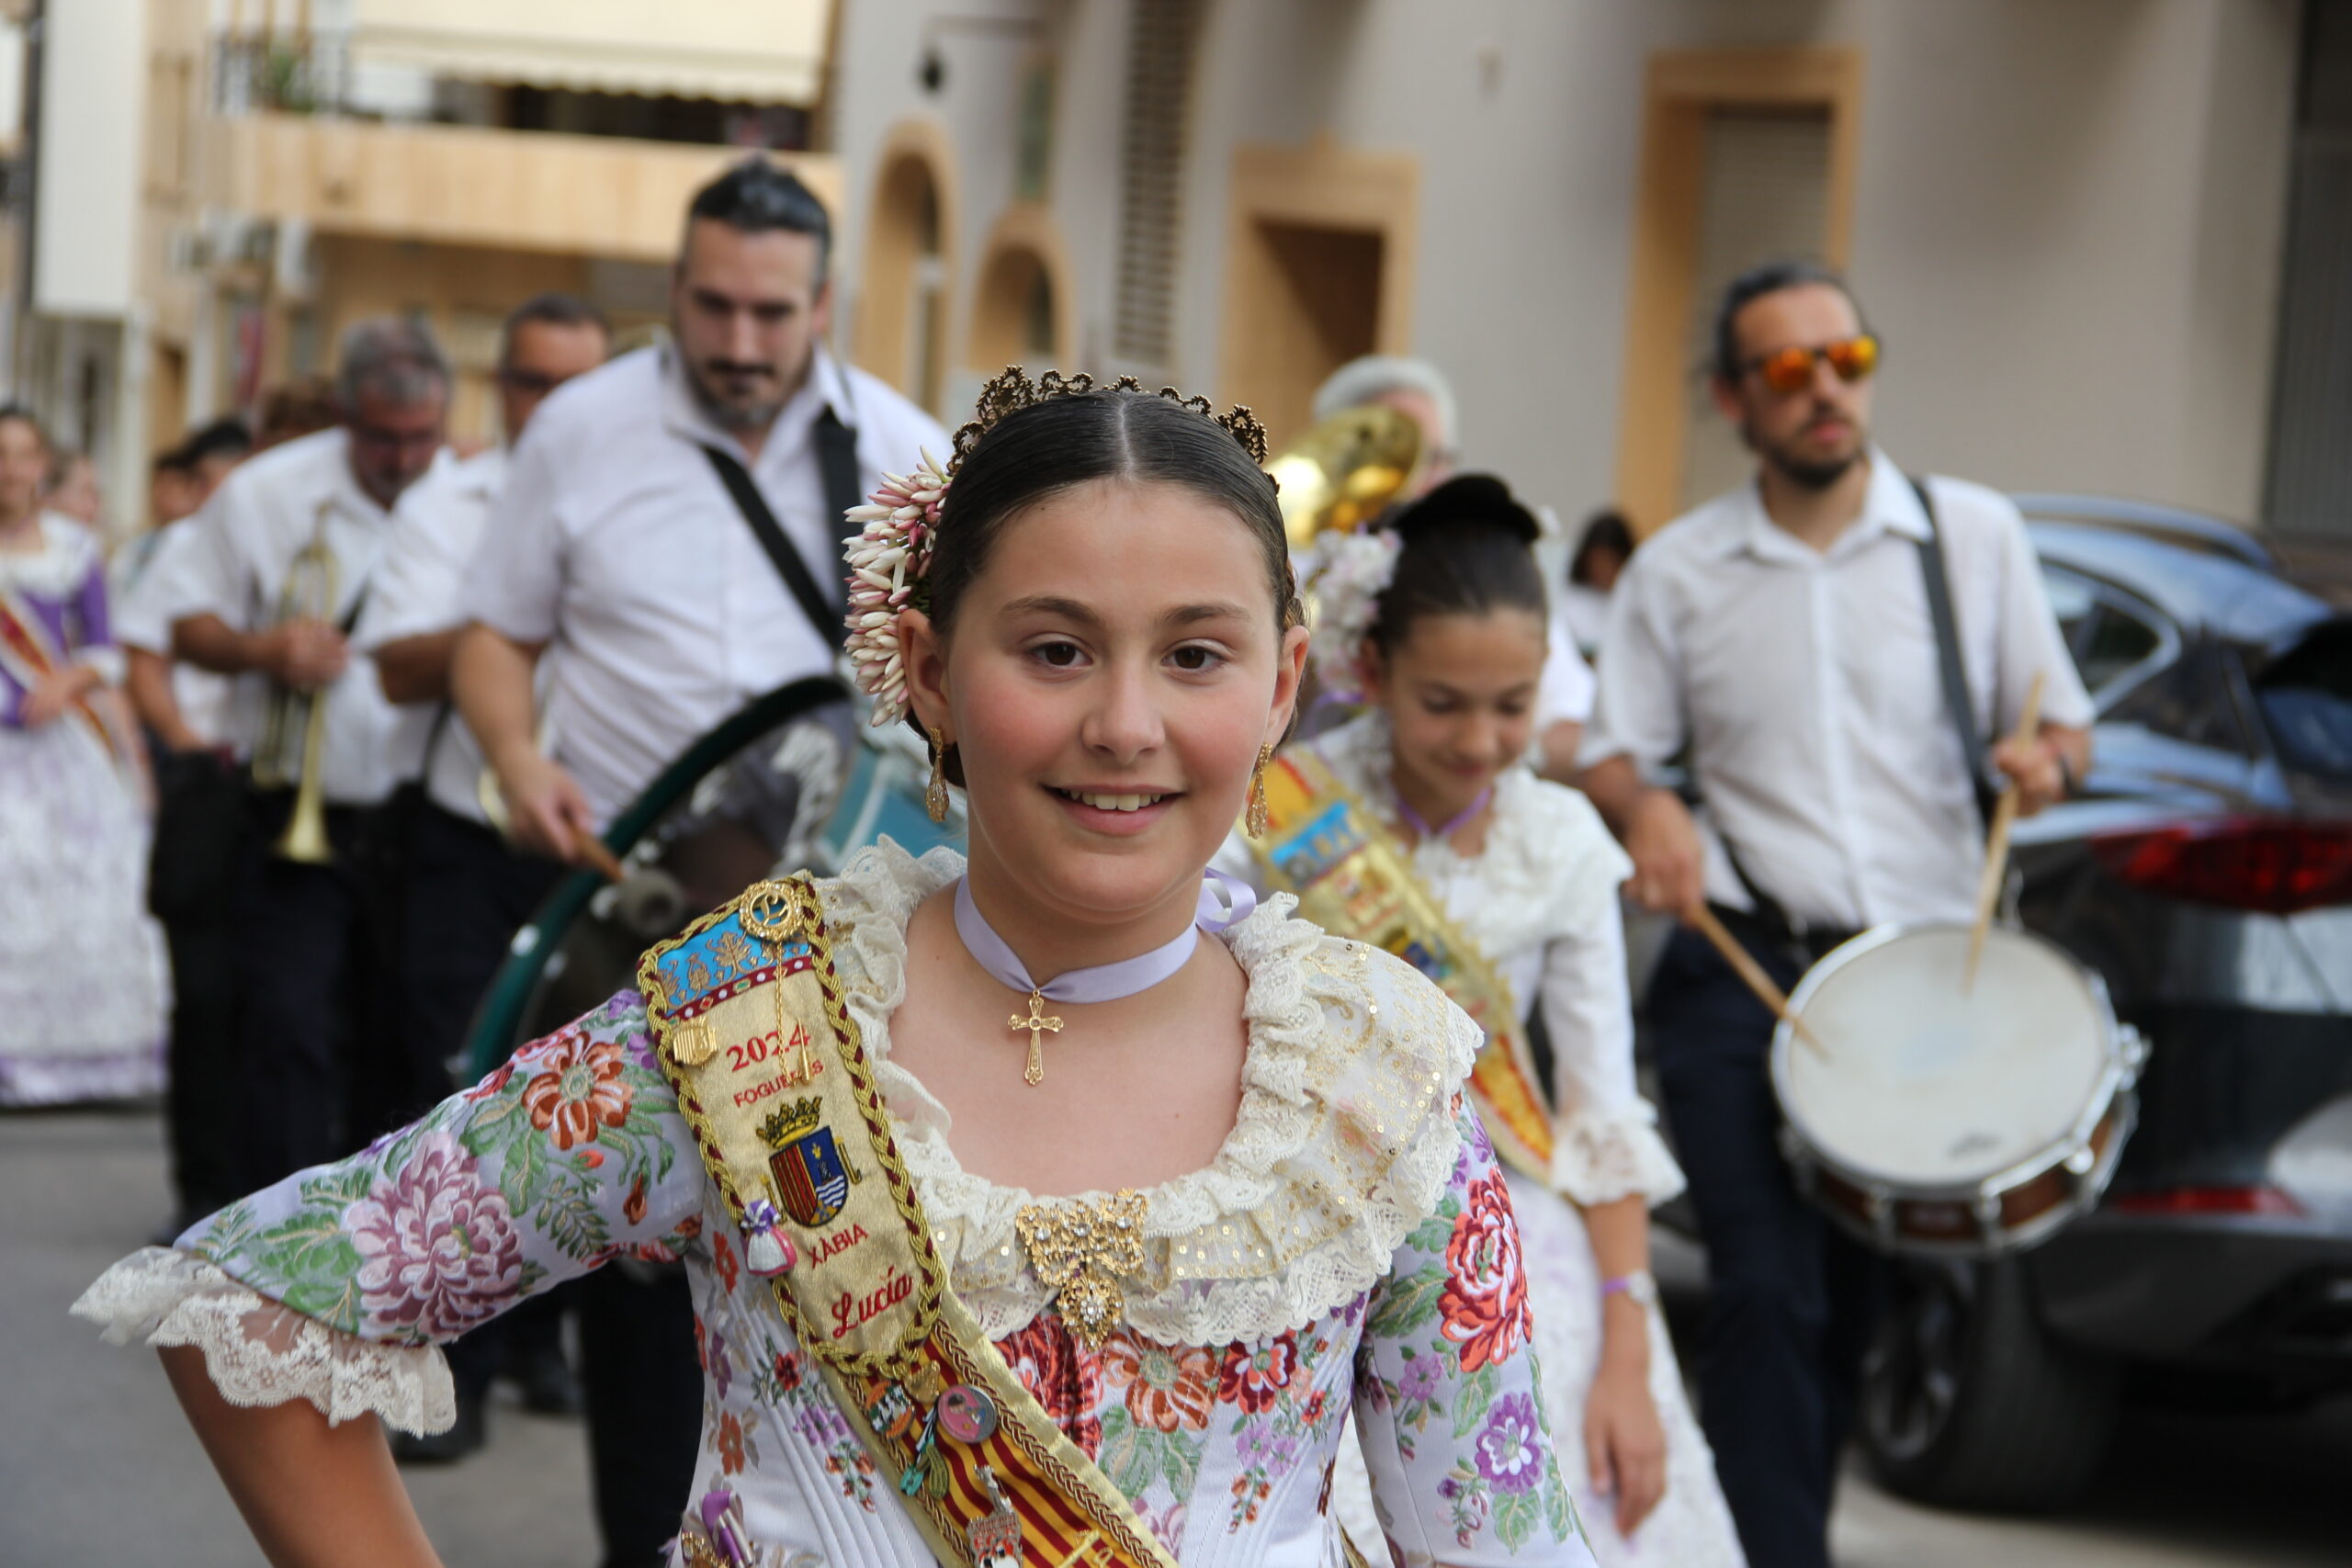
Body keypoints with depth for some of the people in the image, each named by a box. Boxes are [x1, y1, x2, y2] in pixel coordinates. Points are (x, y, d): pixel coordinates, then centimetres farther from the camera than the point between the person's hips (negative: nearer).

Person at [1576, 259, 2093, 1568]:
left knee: (1858, 1299, 8)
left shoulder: (1975, 535, 7)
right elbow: (1612, 755, 12)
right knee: (1768, 1291, -14)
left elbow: (2069, 730, 12)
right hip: (1742, 974, -1)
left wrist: (2045, 759, -12)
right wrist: (1645, 807, -11)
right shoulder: (1677, 572, 8)